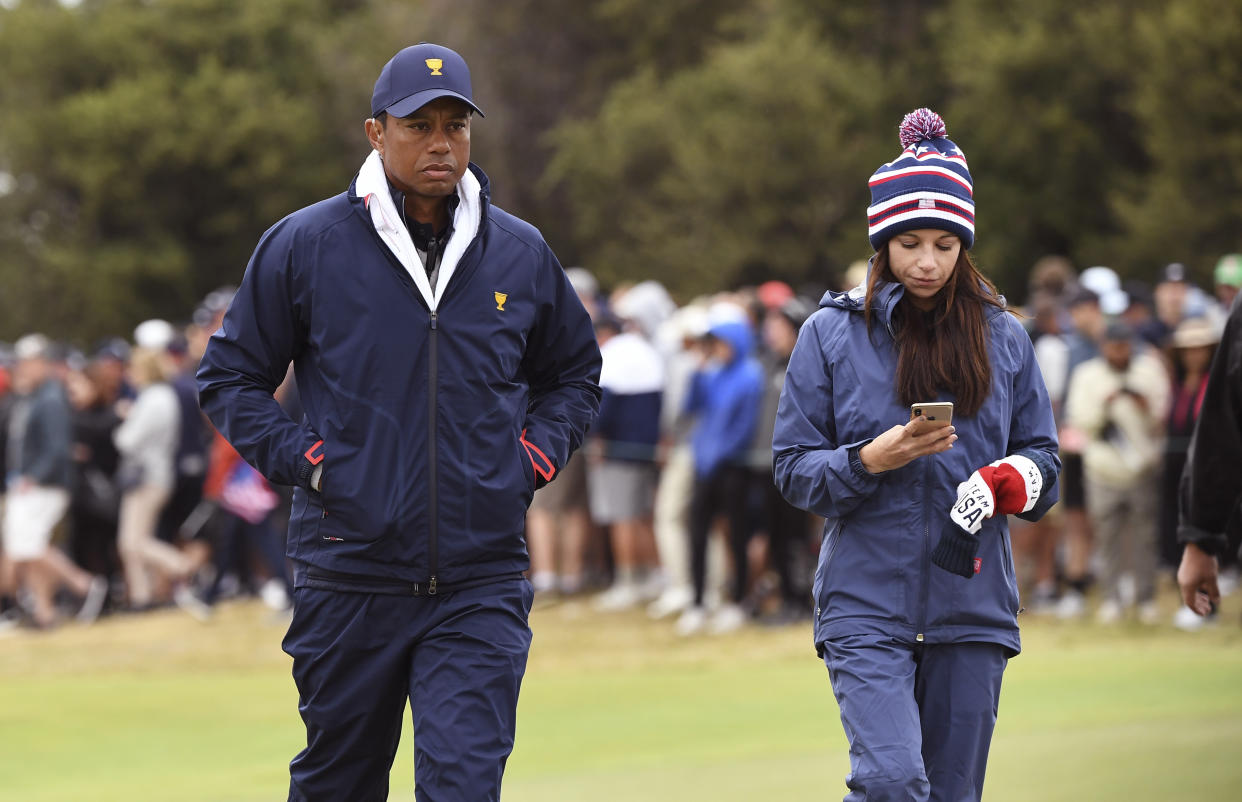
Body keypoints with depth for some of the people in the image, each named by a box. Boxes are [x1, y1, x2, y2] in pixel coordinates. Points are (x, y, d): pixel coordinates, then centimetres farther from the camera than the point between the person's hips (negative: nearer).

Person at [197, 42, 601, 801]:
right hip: (348, 578, 0)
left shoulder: (522, 254, 7)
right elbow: (230, 375, 8)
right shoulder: (303, 246, 0)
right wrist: (302, 457, -5)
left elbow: (575, 373, 23)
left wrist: (538, 454, 6)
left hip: (481, 587, 0)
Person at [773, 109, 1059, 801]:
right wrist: (870, 460, -16)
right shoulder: (833, 332, 3)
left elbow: (1043, 456, 10)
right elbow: (794, 468, 2)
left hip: (972, 606, 3)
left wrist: (1007, 480, -13)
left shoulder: (1003, 337, 9)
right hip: (867, 601, -3)